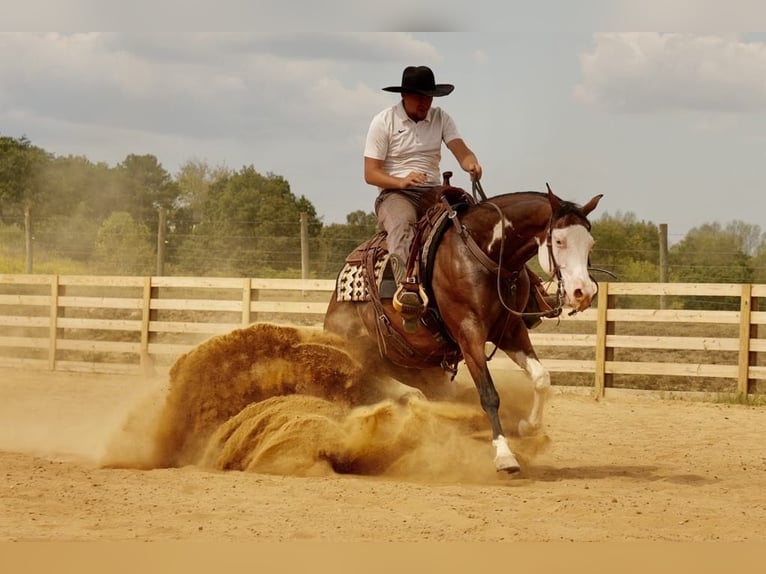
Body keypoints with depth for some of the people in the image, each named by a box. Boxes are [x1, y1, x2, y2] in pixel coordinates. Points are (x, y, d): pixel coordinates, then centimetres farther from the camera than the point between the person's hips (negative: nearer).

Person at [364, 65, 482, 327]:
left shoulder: (441, 118, 13)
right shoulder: (383, 122, 2)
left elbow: (461, 151, -1)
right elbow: (370, 173, -3)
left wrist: (471, 164, -27)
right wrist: (401, 182, -22)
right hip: (394, 194, -4)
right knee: (402, 221, -39)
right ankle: (406, 288, -58)